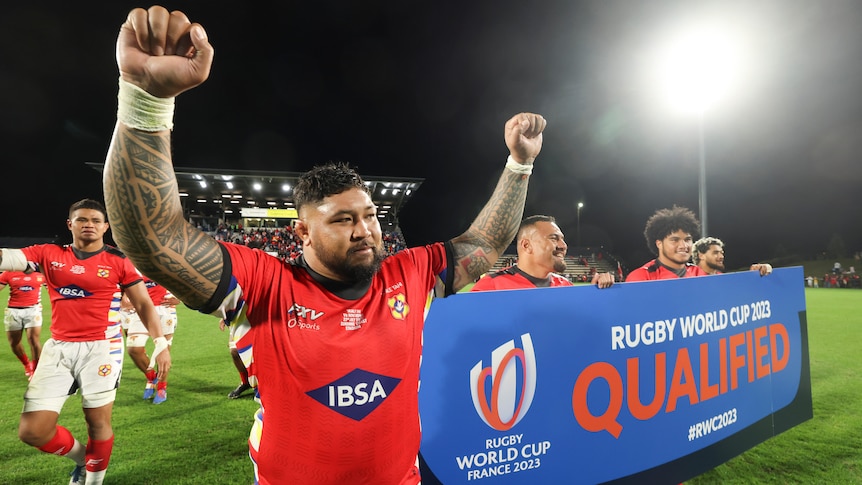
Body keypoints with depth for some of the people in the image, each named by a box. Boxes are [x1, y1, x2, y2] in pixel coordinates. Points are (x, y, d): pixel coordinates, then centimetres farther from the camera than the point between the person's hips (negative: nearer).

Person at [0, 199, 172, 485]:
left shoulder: (118, 261, -1)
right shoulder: (49, 254, 6)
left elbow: (144, 304, 1)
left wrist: (160, 343, -6)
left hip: (101, 348, -3)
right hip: (58, 348, 3)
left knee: (98, 422, 5)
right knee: (32, 431, 4)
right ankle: (84, 459, 32)